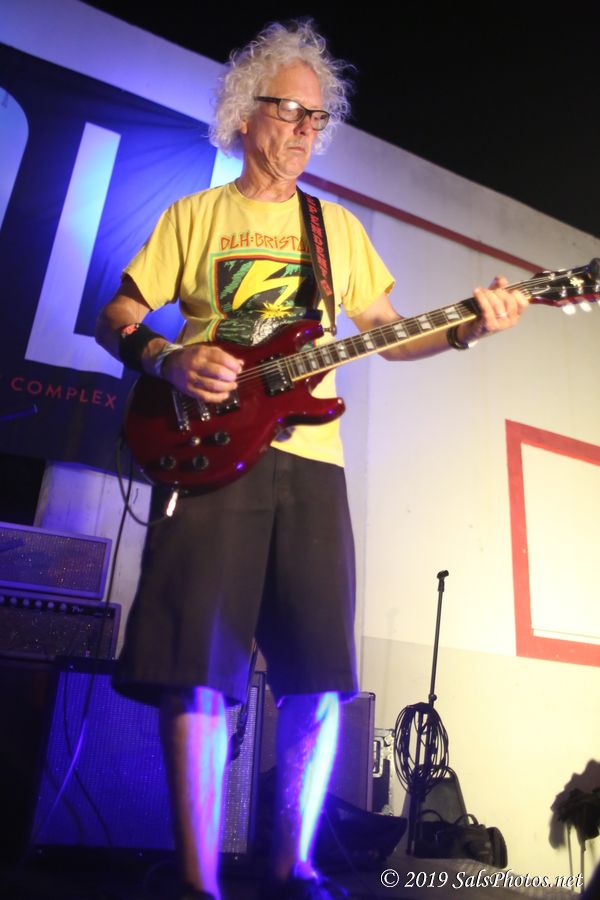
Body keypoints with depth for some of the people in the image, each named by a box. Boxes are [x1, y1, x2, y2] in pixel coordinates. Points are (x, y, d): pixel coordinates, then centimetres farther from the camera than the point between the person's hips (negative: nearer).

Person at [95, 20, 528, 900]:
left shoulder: (338, 225, 22)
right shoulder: (194, 215, 14)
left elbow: (388, 334, 18)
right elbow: (116, 318, 11)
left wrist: (464, 328, 0)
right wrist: (170, 361, -10)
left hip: (309, 461, 3)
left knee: (322, 672, -1)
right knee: (198, 666, -8)